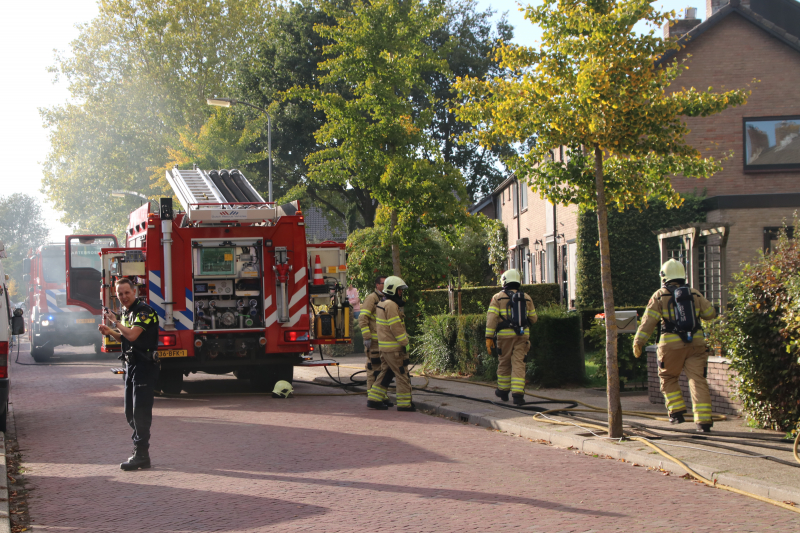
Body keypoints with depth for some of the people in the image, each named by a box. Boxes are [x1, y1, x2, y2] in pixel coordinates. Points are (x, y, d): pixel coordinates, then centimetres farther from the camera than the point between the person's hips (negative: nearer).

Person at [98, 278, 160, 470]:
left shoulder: (144, 311, -14)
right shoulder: (126, 312, 15)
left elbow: (132, 335, -25)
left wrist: (114, 321, -12)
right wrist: (110, 332, 9)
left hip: (145, 366, -10)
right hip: (131, 365, 10)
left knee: (141, 411, -10)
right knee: (130, 412, 12)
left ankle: (141, 456, -8)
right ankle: (140, 452, 20)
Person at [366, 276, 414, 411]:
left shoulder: (382, 305, 16)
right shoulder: (391, 306, -16)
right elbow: (396, 327, -19)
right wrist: (405, 343, -16)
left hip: (384, 347, 10)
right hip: (394, 348, -10)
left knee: (385, 373, 14)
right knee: (402, 375, -3)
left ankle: (374, 400, 14)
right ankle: (404, 403, 0)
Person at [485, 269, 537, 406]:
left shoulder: (498, 298, 1)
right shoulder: (527, 298, 10)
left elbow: (491, 318, -6)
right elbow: (533, 319, 16)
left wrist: (489, 338, -6)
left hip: (505, 334, -1)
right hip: (522, 335, 1)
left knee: (504, 363, 14)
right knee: (518, 364, -1)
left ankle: (503, 391, 29)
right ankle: (518, 394, -13)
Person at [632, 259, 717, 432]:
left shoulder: (660, 296, 1)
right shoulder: (695, 295, 10)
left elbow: (648, 321, -7)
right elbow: (710, 313, 18)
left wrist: (638, 342, -8)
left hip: (672, 345, -2)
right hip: (696, 344, 2)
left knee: (668, 378, 19)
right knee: (698, 380, 1)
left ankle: (677, 411, 12)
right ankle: (704, 420, -7)